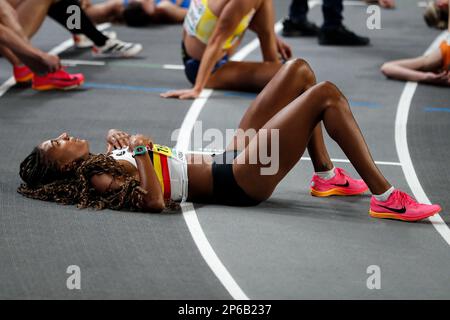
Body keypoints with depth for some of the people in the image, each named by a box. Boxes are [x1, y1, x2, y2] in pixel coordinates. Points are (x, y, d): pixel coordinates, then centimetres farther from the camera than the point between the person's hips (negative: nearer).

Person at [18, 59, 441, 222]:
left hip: (228, 160, 10)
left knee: (299, 69, 13)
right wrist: (140, 151, -27)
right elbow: (153, 201, -32)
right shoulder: (97, 179, -17)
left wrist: (120, 140, 10)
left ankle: (327, 178, 18)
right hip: (240, 182, -10)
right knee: (326, 94, -18)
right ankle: (386, 198, -14)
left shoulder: (102, 163, 9)